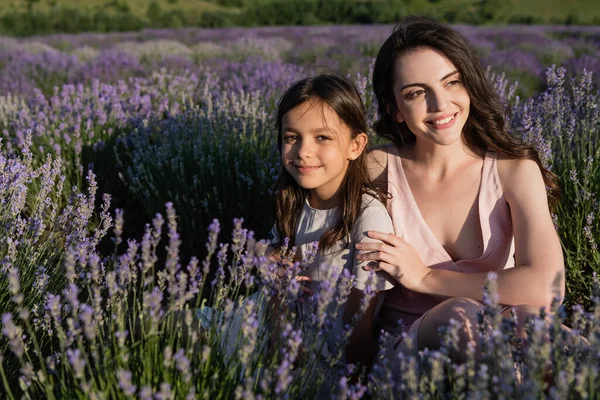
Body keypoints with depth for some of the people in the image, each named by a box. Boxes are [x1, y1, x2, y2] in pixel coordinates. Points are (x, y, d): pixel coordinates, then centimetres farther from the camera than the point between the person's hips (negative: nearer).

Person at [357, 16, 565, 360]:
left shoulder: (515, 170, -6)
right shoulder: (378, 168, -5)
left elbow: (546, 286, -21)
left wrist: (424, 276, -17)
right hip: (407, 343, 1)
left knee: (530, 317, -35)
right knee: (459, 316, -34)